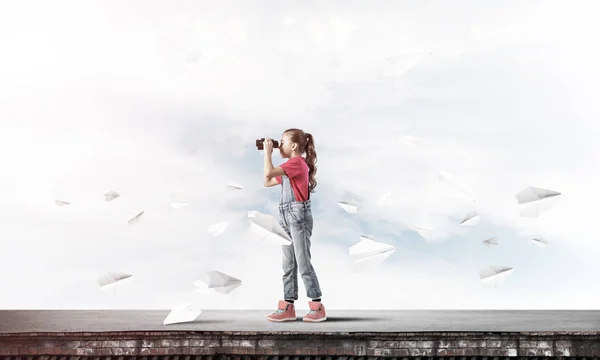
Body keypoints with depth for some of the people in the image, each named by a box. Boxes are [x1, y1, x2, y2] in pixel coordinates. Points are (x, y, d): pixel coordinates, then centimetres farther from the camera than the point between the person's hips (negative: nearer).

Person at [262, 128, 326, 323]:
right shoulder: (289, 167, 19)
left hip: (298, 215, -10)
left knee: (303, 263, -7)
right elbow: (267, 182, 20)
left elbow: (269, 172, -21)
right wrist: (267, 153, 17)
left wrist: (268, 151, -6)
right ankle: (288, 308, 13)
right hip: (286, 217, 10)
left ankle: (318, 307, 0)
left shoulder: (297, 162, -11)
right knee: (288, 265, 9)